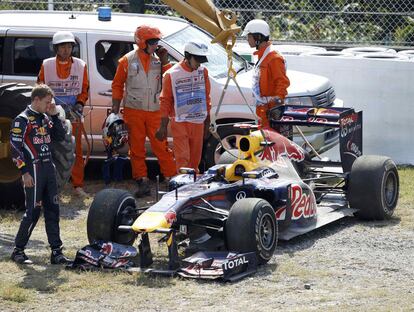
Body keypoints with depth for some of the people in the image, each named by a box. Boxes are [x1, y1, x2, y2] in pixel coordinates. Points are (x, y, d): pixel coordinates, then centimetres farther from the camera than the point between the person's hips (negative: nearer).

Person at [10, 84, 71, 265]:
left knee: (52, 210, 6)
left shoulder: (46, 118, 15)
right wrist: (24, 172, -18)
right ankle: (18, 251, 3)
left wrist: (54, 116, 3)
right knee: (33, 211, -7)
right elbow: (15, 147, -13)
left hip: (49, 168, 8)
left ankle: (56, 251, 9)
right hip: (33, 170, -8)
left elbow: (60, 137, 12)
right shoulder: (23, 120, -9)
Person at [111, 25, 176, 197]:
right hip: (134, 112, -1)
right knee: (136, 148, 4)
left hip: (154, 111, 1)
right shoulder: (127, 61, 0)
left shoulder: (158, 60, 6)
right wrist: (115, 107, 2)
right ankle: (142, 181, 9)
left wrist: (164, 62, -6)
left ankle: (171, 178, 2)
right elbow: (117, 85, 6)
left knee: (161, 146, -1)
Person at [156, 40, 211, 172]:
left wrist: (207, 123, 15)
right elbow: (165, 102, -3)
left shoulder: (203, 71, 7)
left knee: (195, 159, 10)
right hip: (180, 123, -4)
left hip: (198, 123, 4)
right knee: (182, 159, -10)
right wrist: (163, 127, -4)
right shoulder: (172, 74, -7)